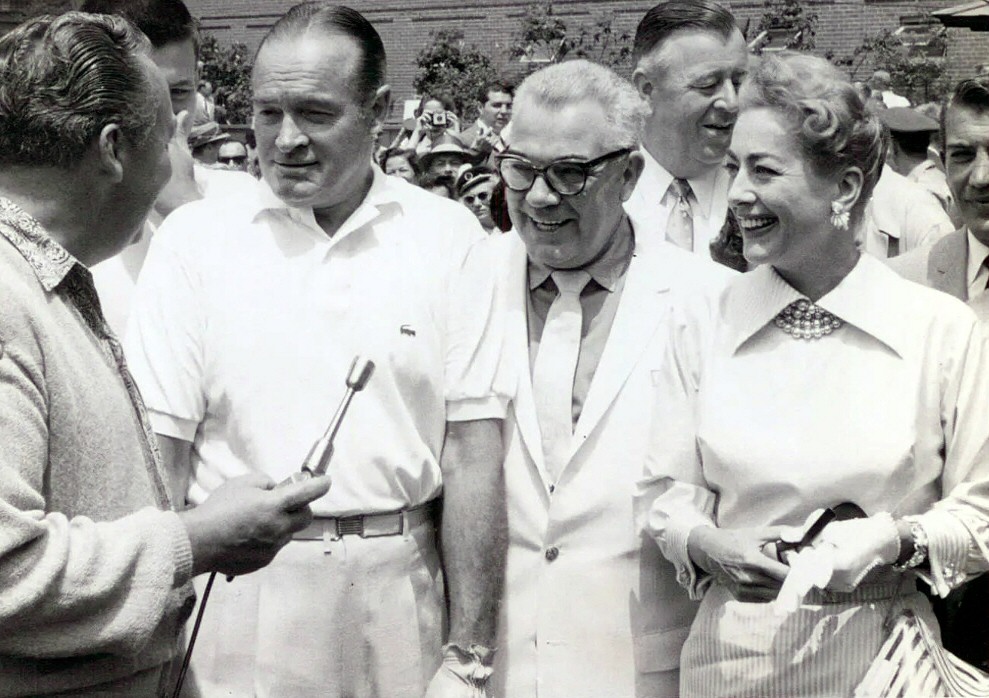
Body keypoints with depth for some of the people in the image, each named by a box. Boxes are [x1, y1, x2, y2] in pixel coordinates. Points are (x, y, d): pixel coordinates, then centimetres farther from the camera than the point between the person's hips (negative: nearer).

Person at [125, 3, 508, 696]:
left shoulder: (448, 236, -2)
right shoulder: (195, 235, -1)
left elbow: (473, 453, -4)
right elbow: (159, 448, -3)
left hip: (400, 584, 1)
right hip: (238, 589, 0)